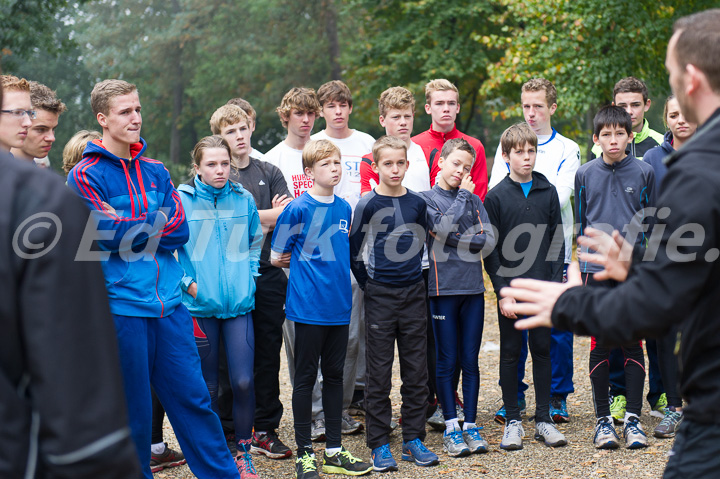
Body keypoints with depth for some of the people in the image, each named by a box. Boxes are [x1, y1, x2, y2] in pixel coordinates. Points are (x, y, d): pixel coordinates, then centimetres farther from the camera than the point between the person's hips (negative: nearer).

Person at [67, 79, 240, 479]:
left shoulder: (155, 172, 13)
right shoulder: (85, 176, -3)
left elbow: (180, 230, 3)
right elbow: (111, 236, -14)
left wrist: (129, 228, -7)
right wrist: (156, 221, -3)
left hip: (168, 303, 5)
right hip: (121, 306, -4)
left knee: (192, 395, 8)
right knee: (132, 407, 4)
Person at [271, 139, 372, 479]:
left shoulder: (344, 208, 8)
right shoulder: (298, 209, -9)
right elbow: (277, 256, -4)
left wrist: (332, 267, 8)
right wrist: (308, 265, 5)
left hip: (339, 306, 5)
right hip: (308, 307, -5)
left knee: (334, 375, 12)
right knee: (306, 377, 3)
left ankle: (334, 451, 21)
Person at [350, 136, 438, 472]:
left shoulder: (417, 203, 5)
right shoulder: (368, 204, -6)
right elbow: (354, 250, -1)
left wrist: (414, 271, 13)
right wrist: (368, 284, 0)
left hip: (414, 293, 4)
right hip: (380, 296, -3)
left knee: (415, 369, 7)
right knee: (379, 372, 1)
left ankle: (414, 440, 17)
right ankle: (379, 445, 8)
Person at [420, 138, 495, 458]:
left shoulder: (474, 200, 11)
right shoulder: (427, 198, 1)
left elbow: (489, 239, 1)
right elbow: (443, 227, -17)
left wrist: (459, 240, -11)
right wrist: (462, 194, -6)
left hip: (473, 288, 3)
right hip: (443, 288, -3)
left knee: (470, 361, 6)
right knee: (447, 361, 2)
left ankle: (471, 425, 13)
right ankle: (451, 427, 9)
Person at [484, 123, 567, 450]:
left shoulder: (548, 192, 6)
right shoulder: (495, 197, -2)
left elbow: (557, 240, 7)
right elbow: (490, 249, -3)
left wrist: (556, 284, -2)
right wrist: (503, 291, -10)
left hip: (543, 288, 2)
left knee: (542, 351, 8)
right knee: (510, 353, 4)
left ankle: (543, 420, 15)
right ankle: (512, 421, 12)